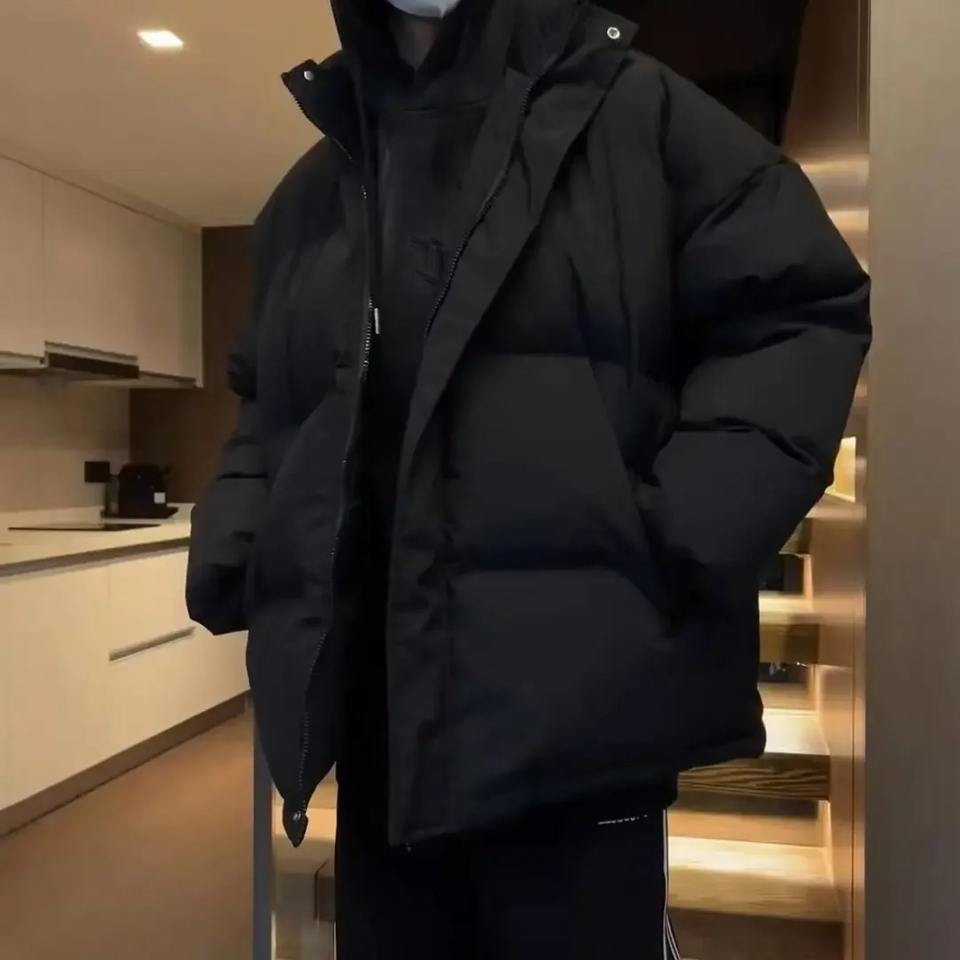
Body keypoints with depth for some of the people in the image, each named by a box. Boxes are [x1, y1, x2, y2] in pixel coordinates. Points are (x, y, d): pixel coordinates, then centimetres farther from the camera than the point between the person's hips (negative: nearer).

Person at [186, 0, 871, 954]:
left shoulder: (635, 112, 3)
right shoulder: (308, 194, 17)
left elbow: (799, 315, -2)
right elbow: (267, 403, 24)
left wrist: (692, 530, -15)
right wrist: (232, 537, 6)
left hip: (576, 698, -4)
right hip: (374, 707, 5)